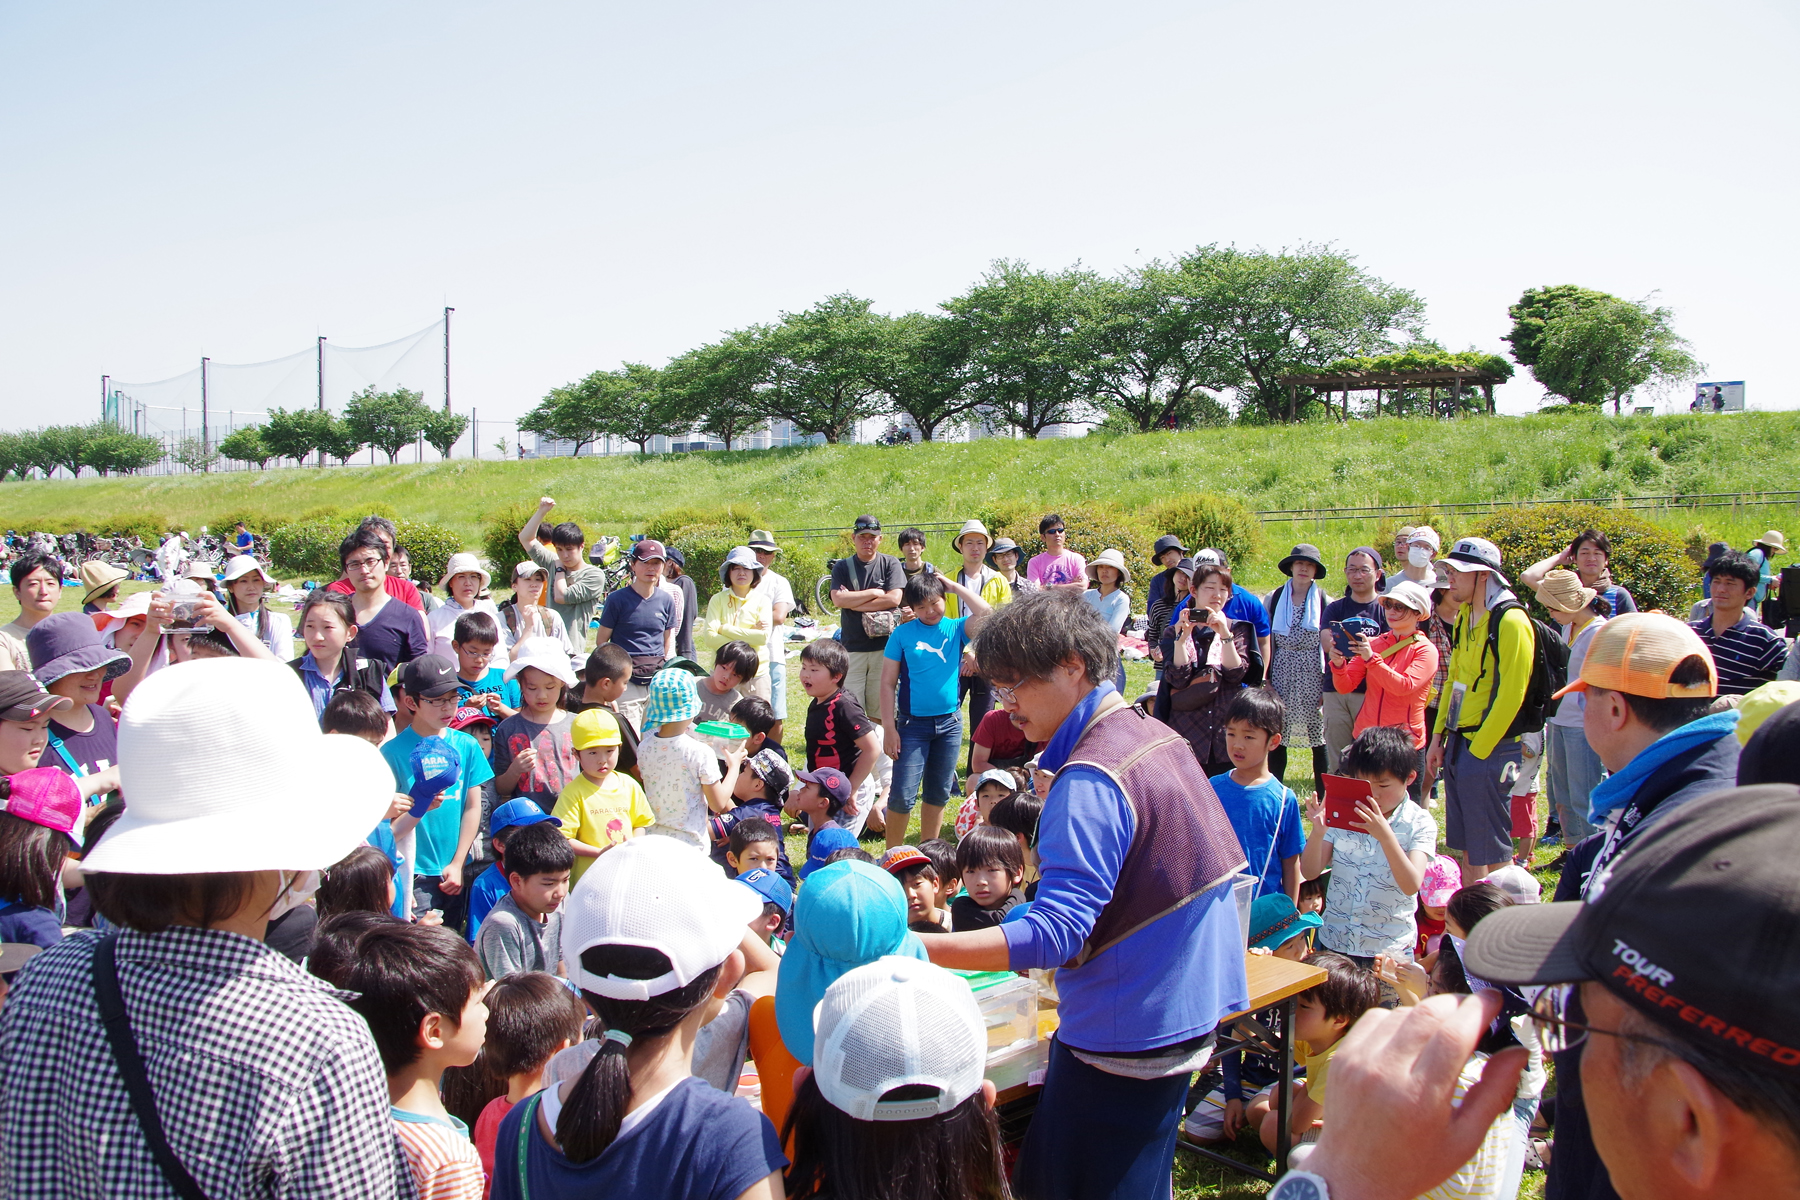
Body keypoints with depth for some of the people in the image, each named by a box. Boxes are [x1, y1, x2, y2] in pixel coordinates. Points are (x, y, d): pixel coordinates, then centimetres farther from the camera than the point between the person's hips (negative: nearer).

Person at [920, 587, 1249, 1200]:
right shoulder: (1161, 738, 6)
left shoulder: (1090, 780, -23)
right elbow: (1226, 866, 16)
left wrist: (916, 949, -36)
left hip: (1122, 1045, -10)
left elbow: (1057, 932, -30)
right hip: (1185, 1021, 10)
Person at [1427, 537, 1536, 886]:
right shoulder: (1465, 617, 11)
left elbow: (1510, 695, -19)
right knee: (1467, 846, 15)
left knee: (1492, 849, 0)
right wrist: (1439, 736, 13)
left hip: (1490, 748, -8)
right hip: (1459, 743, 8)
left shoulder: (1510, 622, -15)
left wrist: (1478, 751, -16)